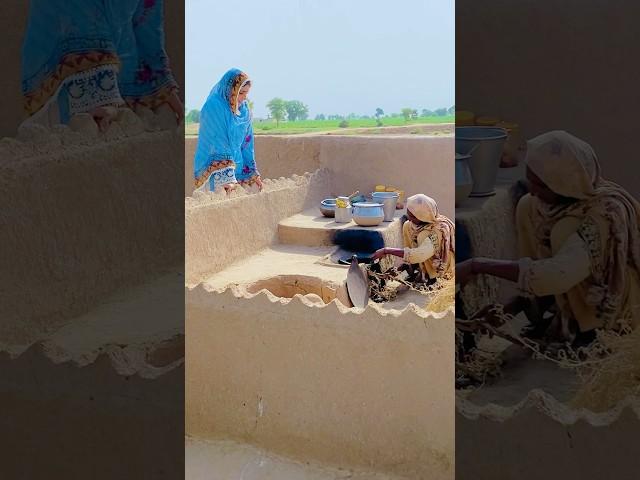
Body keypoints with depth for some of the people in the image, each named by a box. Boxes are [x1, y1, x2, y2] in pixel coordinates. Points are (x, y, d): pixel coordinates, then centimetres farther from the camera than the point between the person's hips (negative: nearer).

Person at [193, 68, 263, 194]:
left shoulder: (244, 110, 8)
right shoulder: (213, 107, -13)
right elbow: (217, 144, -20)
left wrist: (253, 173, 11)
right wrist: (225, 178, -26)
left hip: (238, 169, 6)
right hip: (214, 172, -6)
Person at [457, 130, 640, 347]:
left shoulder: (605, 213, -37)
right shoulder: (563, 192, -16)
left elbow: (557, 275, -50)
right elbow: (540, 245, -1)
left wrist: (478, 265, -45)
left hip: (612, 305, -7)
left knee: (565, 230, -31)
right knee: (528, 206, -10)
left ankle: (585, 328, -11)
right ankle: (545, 303, 2)